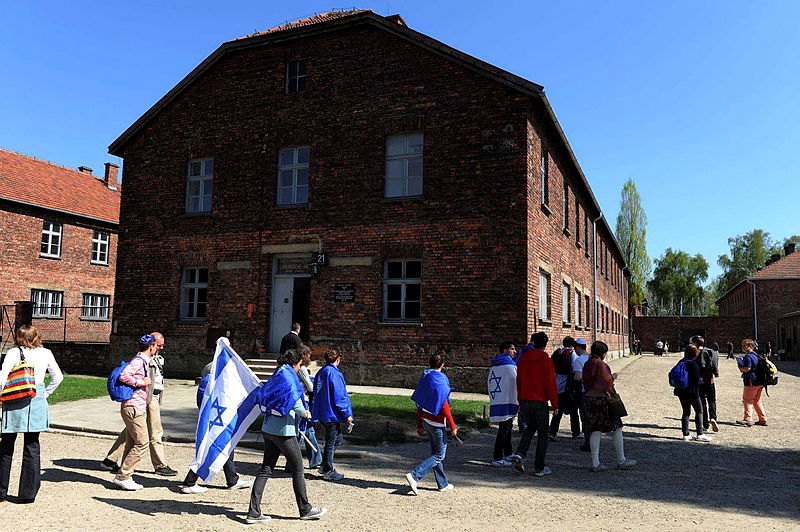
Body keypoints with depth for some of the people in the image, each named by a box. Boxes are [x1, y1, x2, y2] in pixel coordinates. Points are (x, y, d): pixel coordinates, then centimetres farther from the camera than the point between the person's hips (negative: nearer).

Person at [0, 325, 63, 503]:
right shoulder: (46, 353, 5)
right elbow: (58, 377, 9)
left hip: (15, 402, -1)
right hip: (37, 401, 2)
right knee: (32, 447, 7)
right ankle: (28, 494, 11)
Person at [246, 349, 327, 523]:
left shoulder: (276, 375, 14)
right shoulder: (288, 375, -12)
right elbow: (293, 396, -26)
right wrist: (303, 412, -12)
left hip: (268, 429, 9)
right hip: (284, 430, -9)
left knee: (265, 469, 9)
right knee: (298, 470, 5)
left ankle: (254, 512, 7)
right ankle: (305, 509, 16)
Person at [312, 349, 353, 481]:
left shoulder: (320, 372, 9)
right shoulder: (335, 374, -18)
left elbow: (316, 393, 17)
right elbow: (339, 396, -20)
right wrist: (347, 414, -14)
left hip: (321, 412, 9)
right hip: (332, 413, -9)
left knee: (337, 438, 20)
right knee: (331, 442, 3)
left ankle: (325, 466, 24)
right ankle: (328, 471, 12)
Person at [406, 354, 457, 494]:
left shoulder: (424, 379, 6)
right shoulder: (440, 380, -16)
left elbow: (419, 404, 10)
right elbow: (444, 406, -17)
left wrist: (420, 424, 18)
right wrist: (453, 426, -11)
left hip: (425, 419, 8)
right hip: (437, 422, -8)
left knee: (436, 452, 16)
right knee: (440, 455, 0)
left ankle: (443, 484, 25)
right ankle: (414, 476, -11)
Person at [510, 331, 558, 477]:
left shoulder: (522, 359, 5)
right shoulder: (546, 360, -10)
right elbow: (551, 384, -11)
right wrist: (555, 405, -4)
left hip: (525, 401, 5)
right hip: (540, 402, -5)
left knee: (530, 427, 22)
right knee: (542, 433, 6)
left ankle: (520, 454, 1)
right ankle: (539, 468, 9)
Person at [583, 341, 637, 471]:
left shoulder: (586, 364, 10)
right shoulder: (600, 364, -16)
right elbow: (607, 382, -16)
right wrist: (613, 377, 5)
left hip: (589, 398, 8)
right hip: (603, 398, -8)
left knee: (595, 431, 8)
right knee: (617, 428, 7)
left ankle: (595, 463, 8)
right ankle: (621, 461, 15)